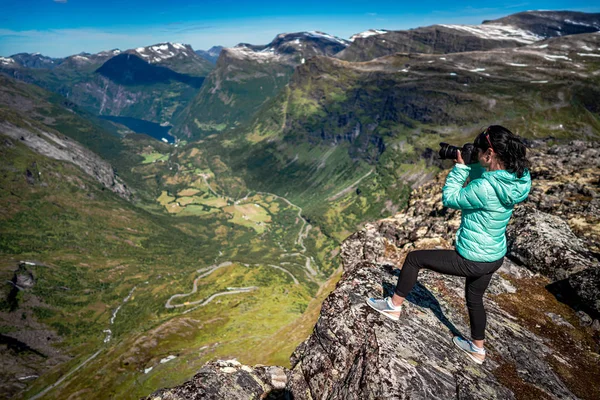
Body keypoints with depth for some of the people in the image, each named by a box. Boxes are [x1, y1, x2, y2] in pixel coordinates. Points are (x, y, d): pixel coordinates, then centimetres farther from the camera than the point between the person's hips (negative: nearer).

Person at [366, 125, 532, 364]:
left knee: (414, 258, 6)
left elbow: (449, 199, -16)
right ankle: (477, 349, 51)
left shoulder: (485, 188, -31)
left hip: (472, 261, -8)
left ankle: (394, 306, 24)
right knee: (474, 298, 29)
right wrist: (468, 165, -4)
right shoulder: (517, 179, -5)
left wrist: (460, 167, -11)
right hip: (495, 257, 9)